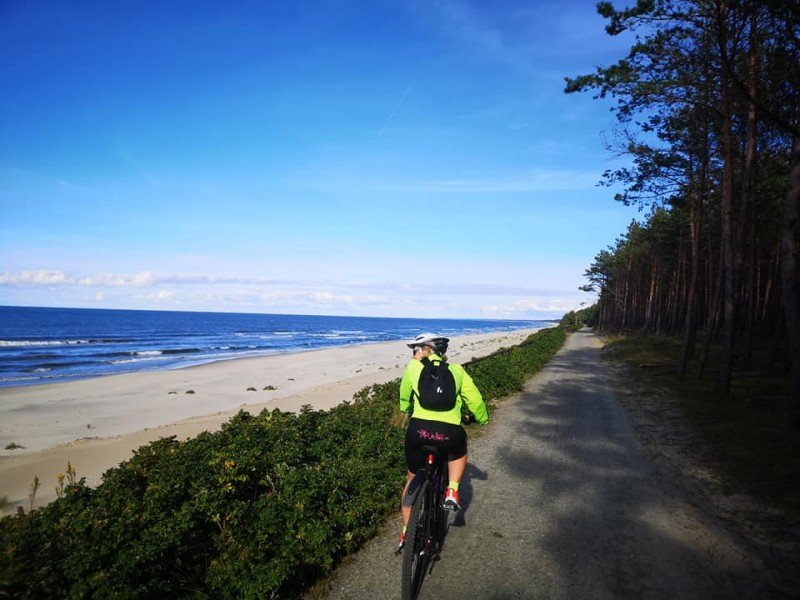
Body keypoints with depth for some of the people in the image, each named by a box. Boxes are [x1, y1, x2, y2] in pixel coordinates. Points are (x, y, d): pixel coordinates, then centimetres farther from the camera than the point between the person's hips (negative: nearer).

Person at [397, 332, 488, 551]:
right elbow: (475, 399, 18)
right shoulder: (456, 370, 16)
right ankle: (452, 492, 17)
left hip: (418, 430, 0)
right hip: (449, 433, 0)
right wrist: (482, 418, 40)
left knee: (413, 480, 26)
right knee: (459, 452, 37)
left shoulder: (413, 367, 14)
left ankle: (406, 533, 28)